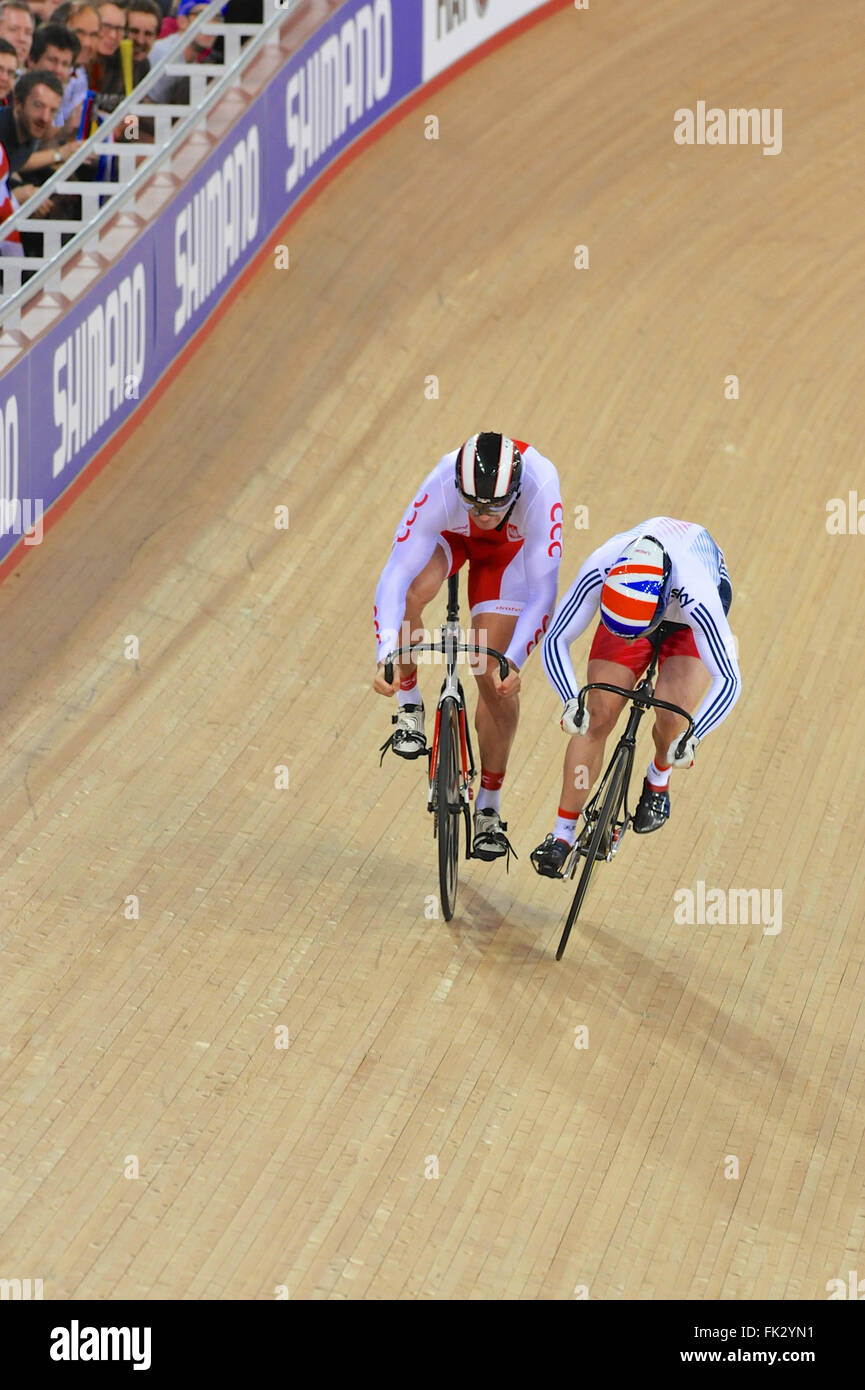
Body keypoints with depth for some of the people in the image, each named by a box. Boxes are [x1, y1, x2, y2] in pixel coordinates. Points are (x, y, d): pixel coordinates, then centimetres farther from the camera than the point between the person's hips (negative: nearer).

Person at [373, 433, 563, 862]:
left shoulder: (540, 489, -42)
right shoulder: (440, 489, -41)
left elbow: (542, 591, -37)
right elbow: (397, 573, -41)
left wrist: (513, 661, -48)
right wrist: (386, 655, -52)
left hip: (510, 546, 0)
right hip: (449, 535, 0)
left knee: (496, 679, -4)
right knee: (408, 594, -34)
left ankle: (488, 809, 11)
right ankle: (409, 707, -9)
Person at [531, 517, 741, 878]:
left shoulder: (695, 593, -45)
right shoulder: (598, 569, -39)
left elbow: (728, 679, -38)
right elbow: (555, 640, -28)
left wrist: (692, 736, -50)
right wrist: (571, 701, -44)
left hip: (687, 626, -2)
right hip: (625, 606, 2)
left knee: (672, 719, -23)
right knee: (597, 717, -12)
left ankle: (658, 778, 12)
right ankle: (563, 833, -2)